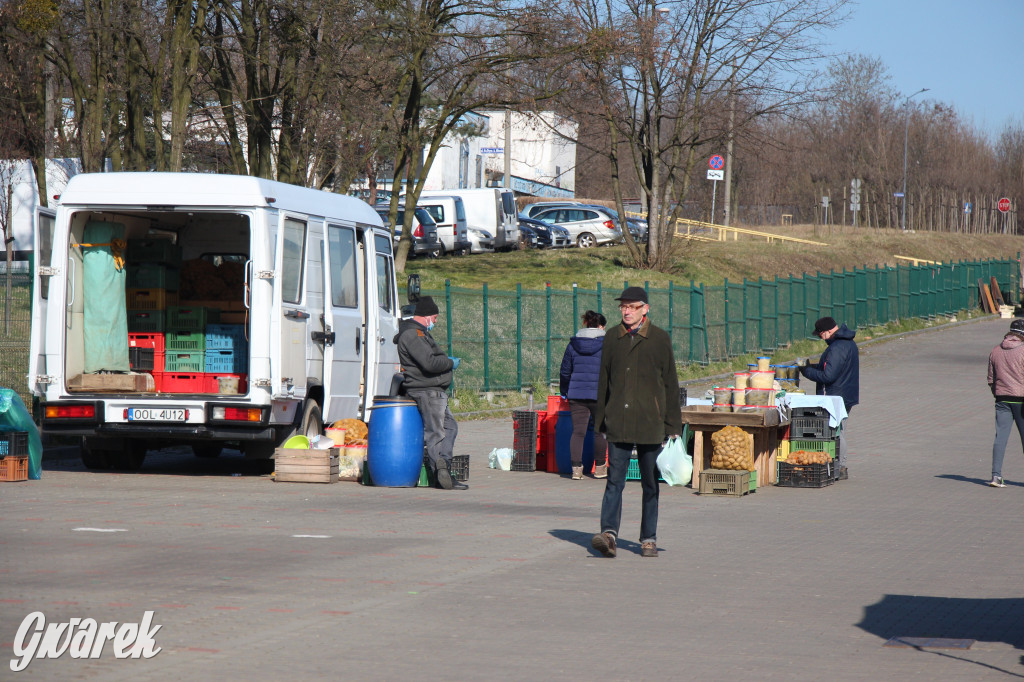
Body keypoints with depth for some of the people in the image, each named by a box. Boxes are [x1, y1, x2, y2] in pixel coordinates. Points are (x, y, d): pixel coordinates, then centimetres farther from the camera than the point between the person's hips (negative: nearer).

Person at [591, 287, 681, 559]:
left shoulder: (659, 339, 2)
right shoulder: (612, 337, 9)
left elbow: (670, 384, 4)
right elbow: (604, 381, 14)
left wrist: (673, 426, 1)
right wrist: (601, 421, 12)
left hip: (649, 423, -1)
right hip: (618, 422, 1)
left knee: (650, 483, 6)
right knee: (615, 479, -10)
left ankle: (648, 539, 14)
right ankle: (609, 533, -20)